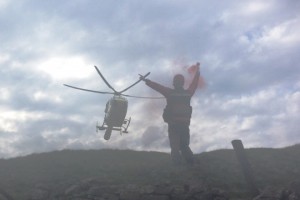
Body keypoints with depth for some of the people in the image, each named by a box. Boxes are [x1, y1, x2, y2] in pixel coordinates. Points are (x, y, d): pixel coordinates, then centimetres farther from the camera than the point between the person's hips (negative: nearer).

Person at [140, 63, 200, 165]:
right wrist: (197, 70, 33)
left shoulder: (170, 92, -5)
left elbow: (157, 86, 0)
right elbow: (194, 83, 19)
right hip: (185, 124, 3)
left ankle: (177, 162, -17)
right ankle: (191, 162, -2)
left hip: (173, 124, -3)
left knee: (175, 146, 0)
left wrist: (146, 80, 13)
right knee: (184, 145, 13)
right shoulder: (188, 93, 4)